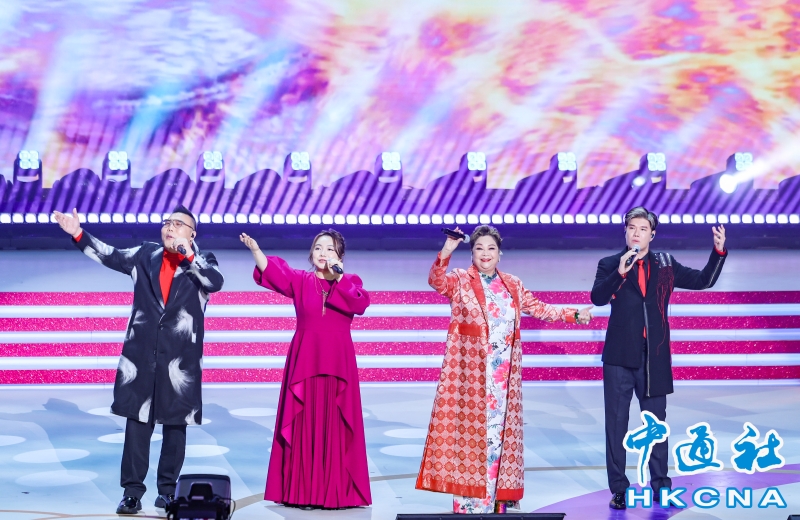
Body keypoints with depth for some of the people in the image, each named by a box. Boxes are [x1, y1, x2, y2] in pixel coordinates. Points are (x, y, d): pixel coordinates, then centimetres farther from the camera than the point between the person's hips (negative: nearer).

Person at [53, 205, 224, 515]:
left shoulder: (201, 261, 4)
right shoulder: (146, 255, 11)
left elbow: (216, 281, -15)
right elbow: (110, 256, 7)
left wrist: (188, 256, -26)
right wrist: (79, 234, -3)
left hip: (181, 357, -1)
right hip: (142, 354, 2)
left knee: (175, 424, 6)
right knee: (137, 421, 0)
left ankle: (168, 489, 16)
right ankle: (132, 491, 2)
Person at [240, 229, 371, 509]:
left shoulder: (350, 281, 8)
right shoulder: (300, 280, 7)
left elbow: (361, 303, -13)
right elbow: (273, 270, -11)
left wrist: (338, 275, -16)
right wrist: (255, 249, -27)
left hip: (337, 364, 0)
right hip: (304, 363, 0)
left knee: (336, 428, 0)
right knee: (304, 428, 0)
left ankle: (337, 492, 5)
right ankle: (303, 492, 6)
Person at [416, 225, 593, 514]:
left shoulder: (513, 285, 14)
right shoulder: (459, 280, 0)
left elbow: (538, 308, 19)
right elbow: (436, 281, -18)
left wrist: (573, 315, 13)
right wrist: (446, 251, -33)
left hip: (504, 375, 4)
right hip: (469, 371, -4)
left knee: (501, 428, 4)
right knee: (470, 426, -6)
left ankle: (498, 497, 8)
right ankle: (469, 499, -4)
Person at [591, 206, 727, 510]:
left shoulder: (665, 265, 7)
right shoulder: (610, 265, 1)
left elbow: (704, 281, 7)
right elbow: (597, 298, -14)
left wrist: (719, 251, -5)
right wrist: (619, 273, -27)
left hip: (654, 357, 2)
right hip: (620, 356, -2)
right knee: (616, 424, 2)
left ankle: (660, 485, 21)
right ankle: (619, 489, 9)